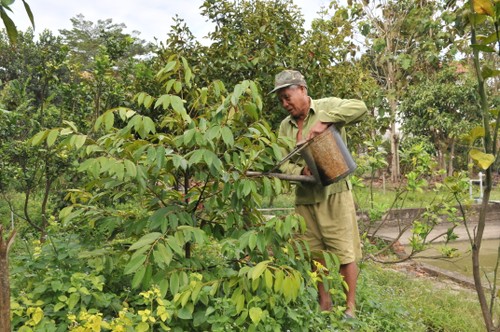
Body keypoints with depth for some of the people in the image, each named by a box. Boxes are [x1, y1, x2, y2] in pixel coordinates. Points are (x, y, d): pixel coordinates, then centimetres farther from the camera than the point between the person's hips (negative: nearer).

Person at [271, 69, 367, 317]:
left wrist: (324, 121, -28)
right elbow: (281, 162, 4)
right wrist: (301, 172, -16)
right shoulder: (285, 125, 9)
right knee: (313, 253, 13)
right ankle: (324, 303, 29)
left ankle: (350, 308, 16)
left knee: (345, 252, 2)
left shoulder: (327, 107, -4)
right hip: (304, 197, 5)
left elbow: (359, 108, -20)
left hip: (334, 193, -5)